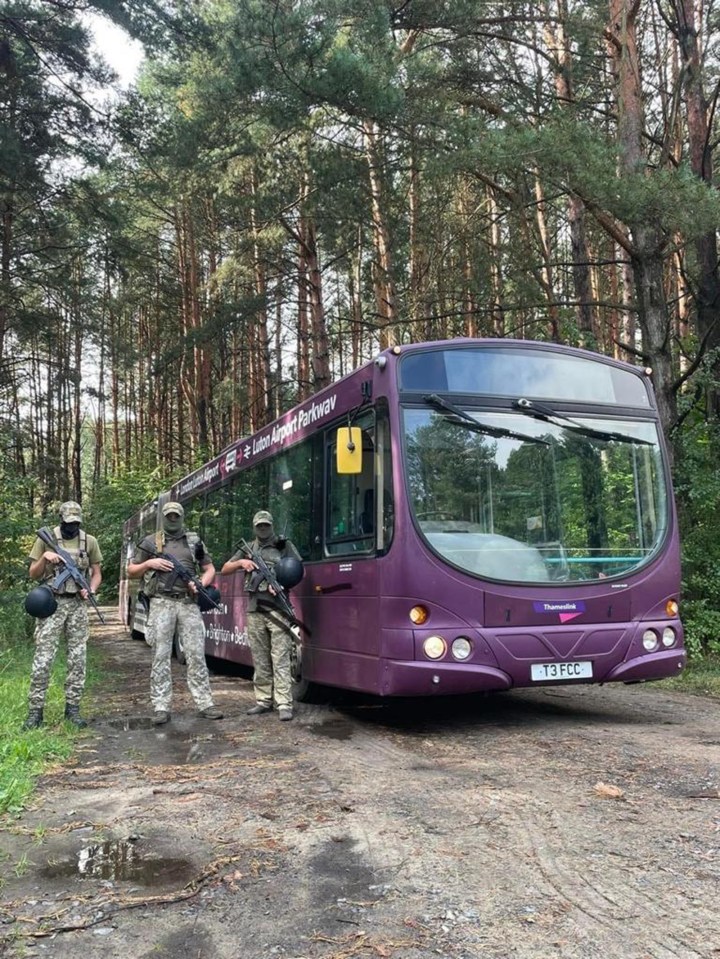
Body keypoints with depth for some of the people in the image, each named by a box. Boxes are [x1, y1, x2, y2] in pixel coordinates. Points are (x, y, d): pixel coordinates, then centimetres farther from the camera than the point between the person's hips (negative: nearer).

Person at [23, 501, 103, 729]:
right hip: (52, 603, -2)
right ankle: (35, 710, 2)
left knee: (78, 658, 3)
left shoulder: (89, 541, 6)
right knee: (43, 658, -5)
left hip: (78, 605, 2)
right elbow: (33, 575, 3)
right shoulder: (46, 539, 0)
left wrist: (91, 590, -7)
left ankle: (72, 708, 11)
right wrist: (44, 558, -15)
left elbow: (97, 573, 13)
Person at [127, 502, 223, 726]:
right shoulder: (151, 542, 8)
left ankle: (205, 703, 5)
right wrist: (149, 563, -6)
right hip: (162, 604, -1)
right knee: (161, 656, -1)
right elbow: (131, 572, 13)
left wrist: (201, 584, -4)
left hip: (189, 603, 1)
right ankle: (161, 707, 3)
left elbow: (209, 569, 16)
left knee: (196, 654, 1)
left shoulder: (195, 541, 13)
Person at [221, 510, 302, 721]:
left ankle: (284, 704, -9)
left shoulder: (284, 545, 7)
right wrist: (241, 562, -2)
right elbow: (224, 570, 17)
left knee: (280, 659, -8)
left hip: (277, 609, -4)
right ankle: (264, 701, 16)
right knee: (260, 660, 8)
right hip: (254, 611, 4)